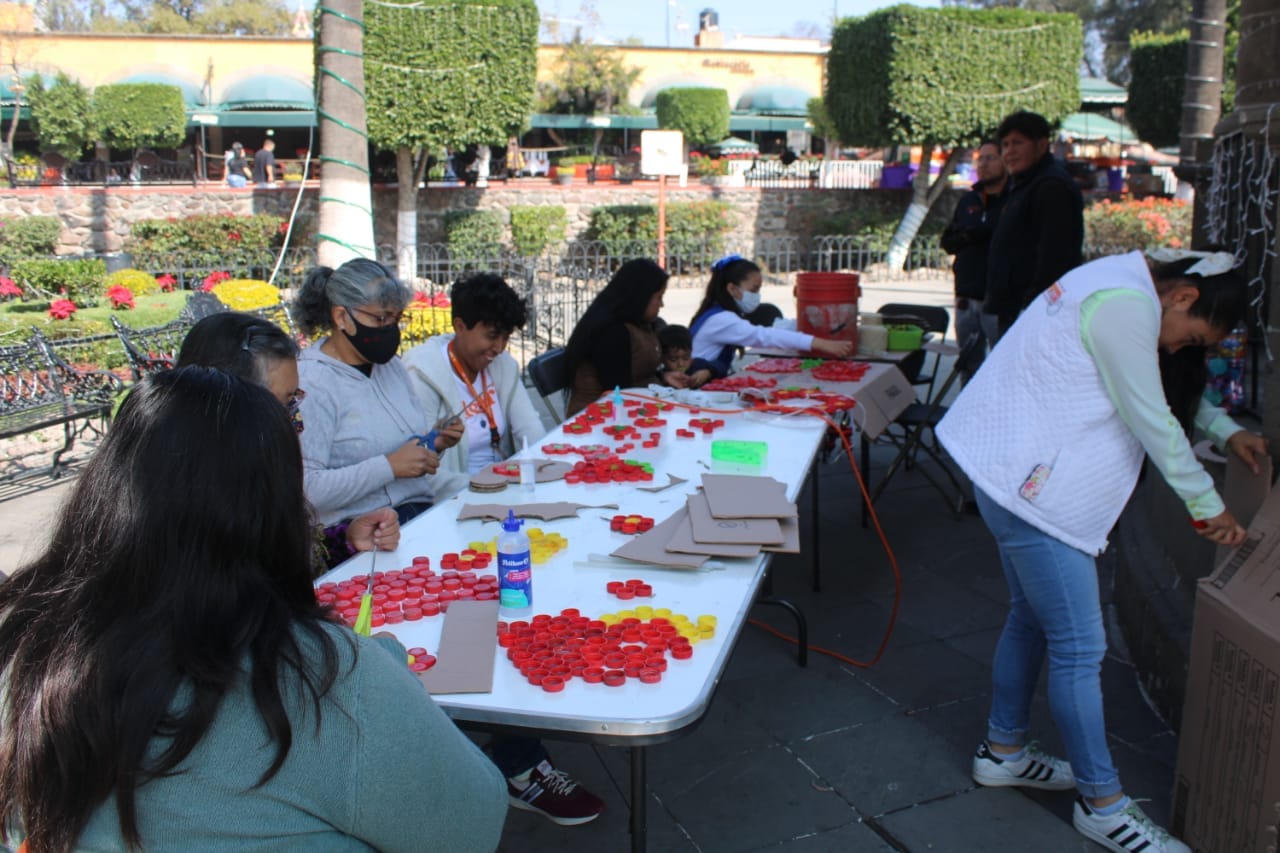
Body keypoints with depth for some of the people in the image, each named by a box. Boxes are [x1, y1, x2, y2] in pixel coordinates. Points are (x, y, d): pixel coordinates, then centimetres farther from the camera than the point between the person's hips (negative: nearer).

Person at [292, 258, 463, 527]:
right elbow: (304, 490, -20)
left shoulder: (391, 364, 14)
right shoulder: (310, 383, -12)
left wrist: (435, 443, 4)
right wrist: (390, 466, -19)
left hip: (423, 511, 8)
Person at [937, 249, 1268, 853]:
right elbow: (1153, 422, -16)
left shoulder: (1123, 287, 14)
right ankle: (1102, 803, 13)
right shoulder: (1125, 305, -19)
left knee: (1033, 618, 21)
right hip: (1031, 483, -11)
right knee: (1079, 646, -2)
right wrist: (1207, 505, -4)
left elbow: (1171, 390, 29)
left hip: (1015, 472, 11)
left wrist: (1226, 430, 20)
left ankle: (1003, 751, 37)